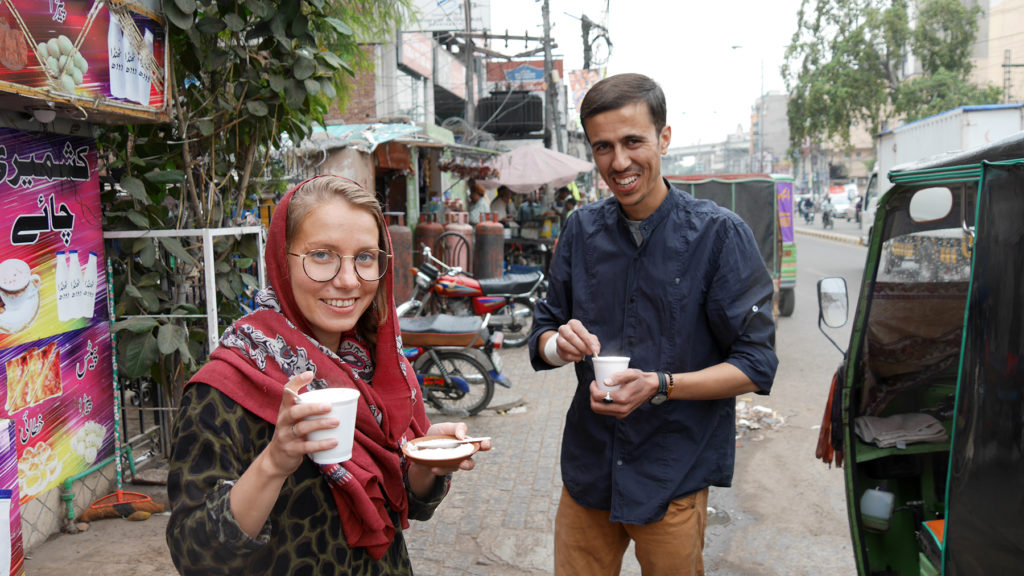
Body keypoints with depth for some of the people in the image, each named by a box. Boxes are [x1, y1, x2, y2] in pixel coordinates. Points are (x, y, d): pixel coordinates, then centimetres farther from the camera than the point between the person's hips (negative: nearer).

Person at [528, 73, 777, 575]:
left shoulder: (720, 234, -10)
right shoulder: (582, 229, 3)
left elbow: (755, 365, -11)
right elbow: (543, 331, 9)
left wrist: (660, 385, -24)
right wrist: (558, 344, -15)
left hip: (674, 476, -3)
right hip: (587, 468, 3)